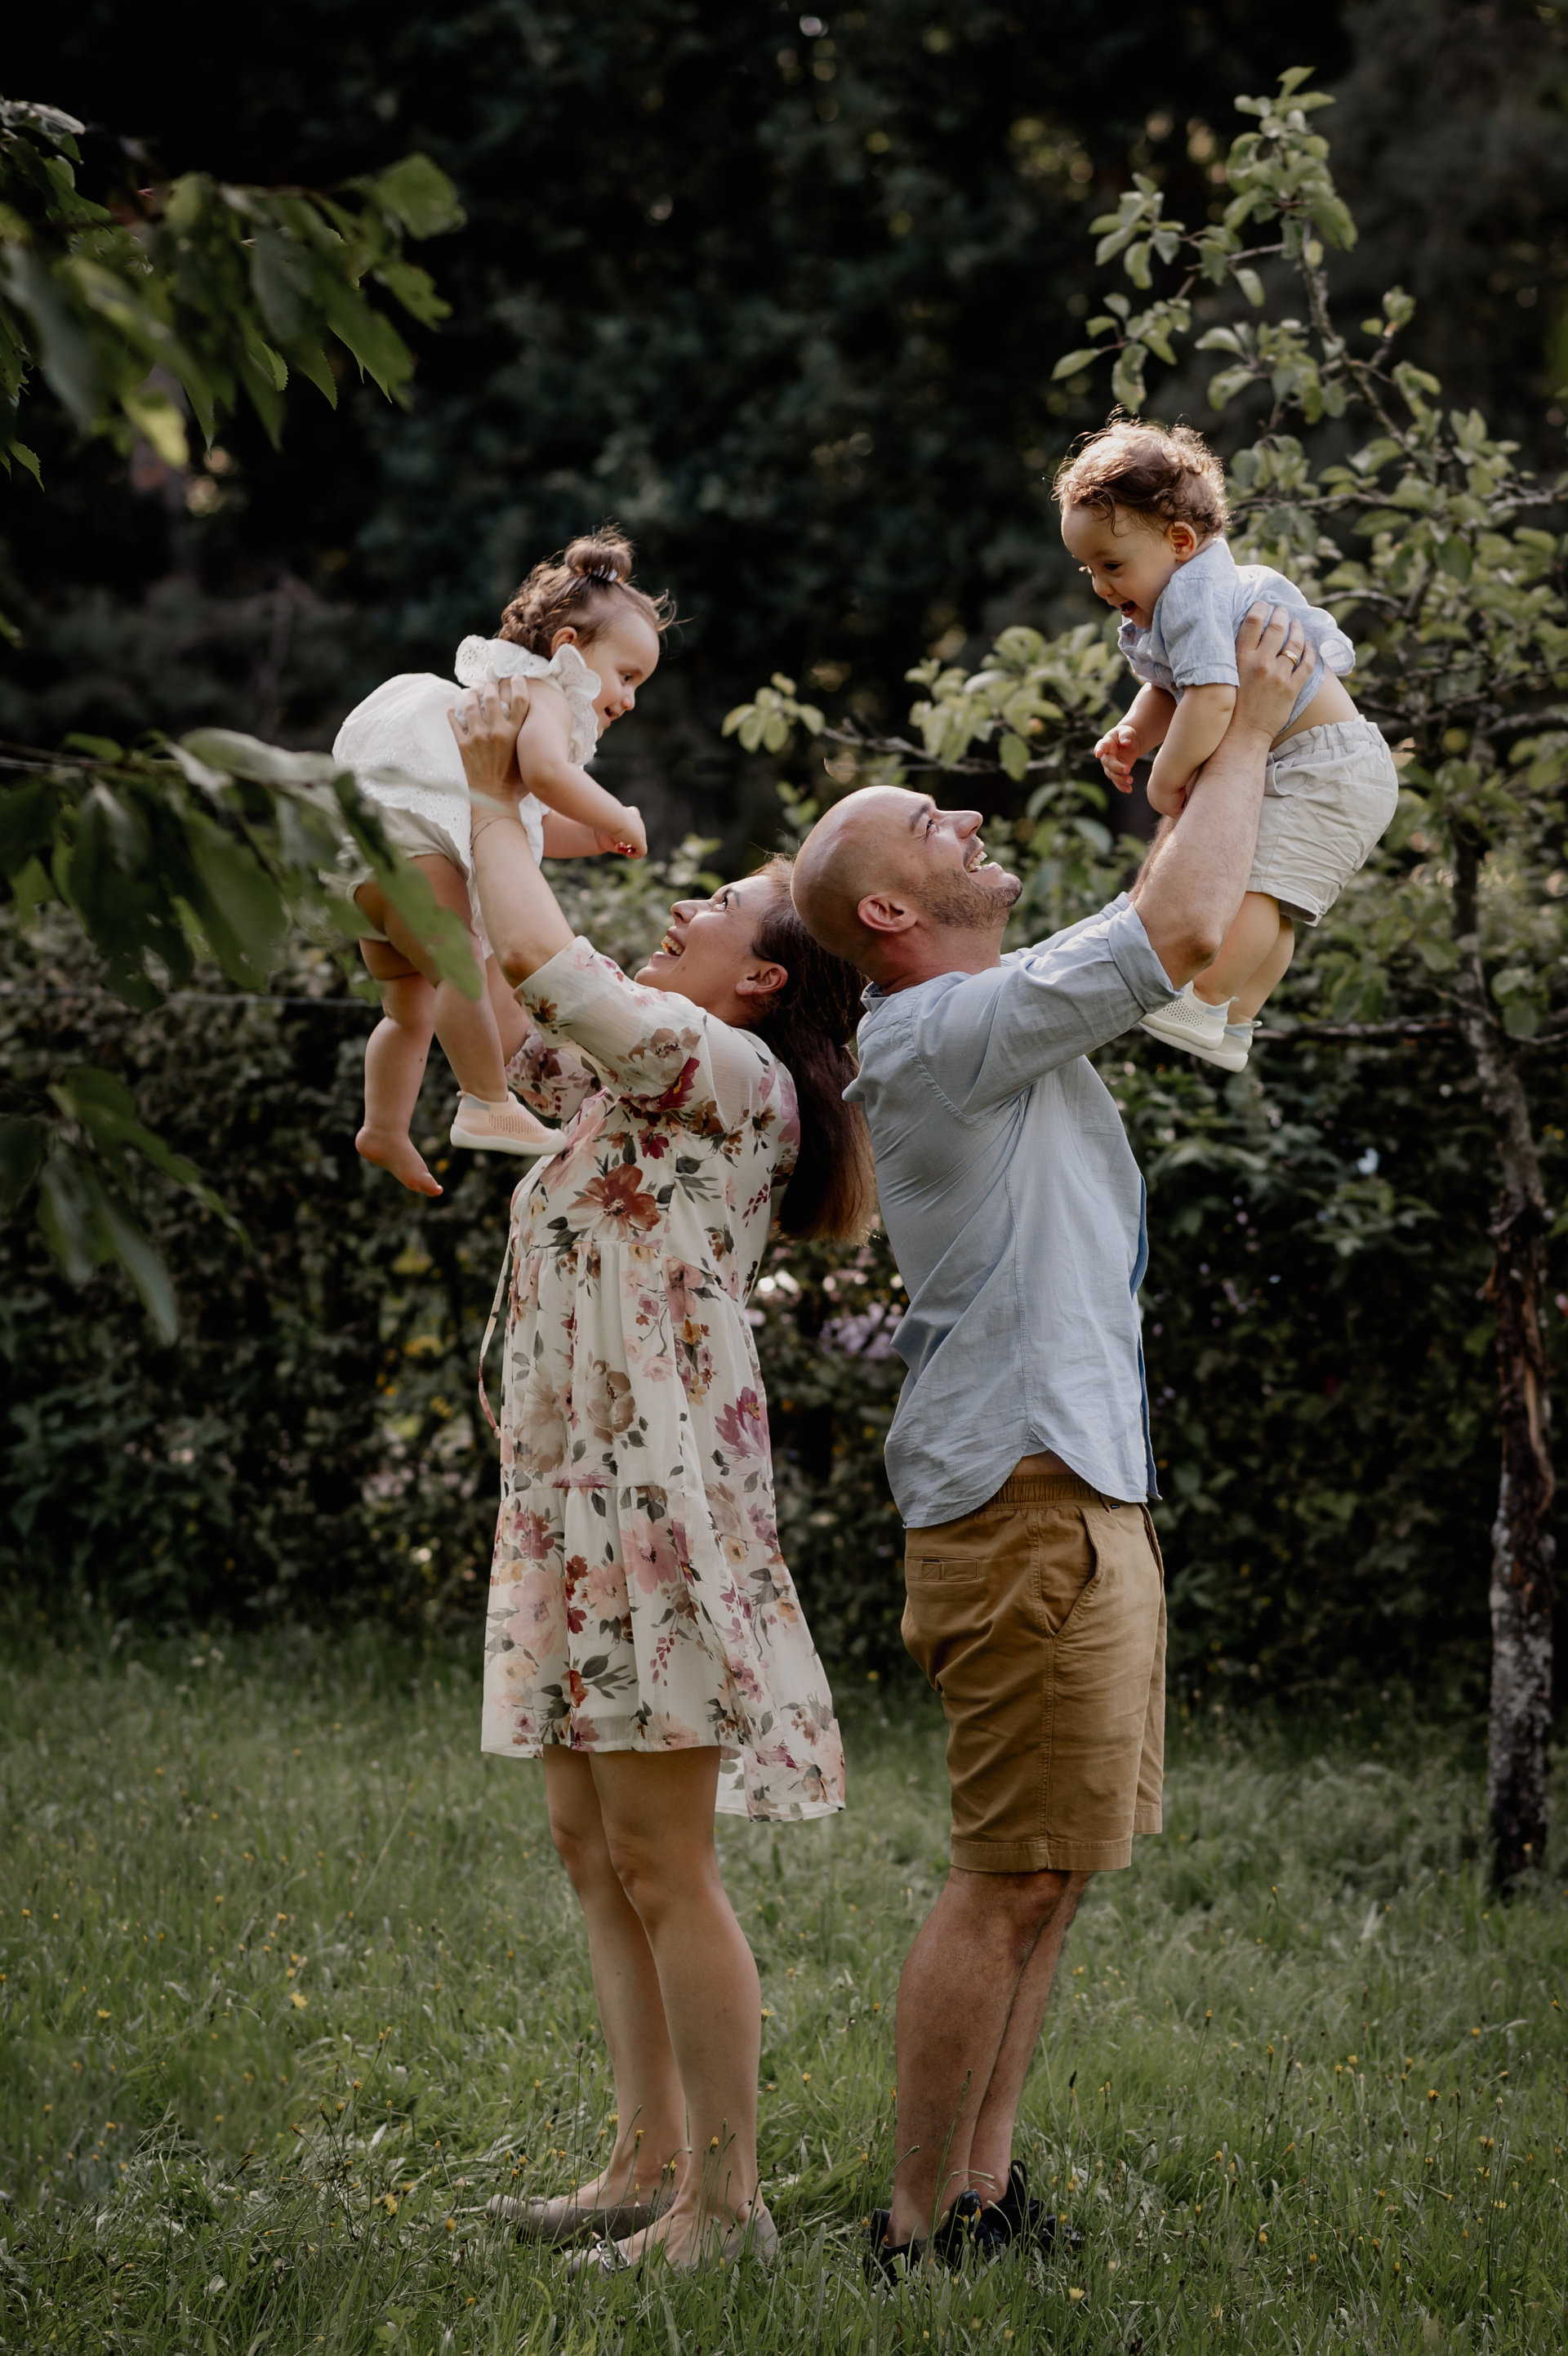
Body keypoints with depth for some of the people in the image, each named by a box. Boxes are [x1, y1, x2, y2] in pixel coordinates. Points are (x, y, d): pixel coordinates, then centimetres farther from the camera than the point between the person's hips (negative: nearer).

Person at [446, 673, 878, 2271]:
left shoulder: (735, 1076, -10)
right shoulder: (640, 1089, 17)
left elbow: (546, 965, -20)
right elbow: (510, 1012, 27)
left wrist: (492, 793, -7)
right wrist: (483, 817, 21)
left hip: (659, 1498, -10)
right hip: (579, 1501, 10)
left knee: (661, 1862, -7)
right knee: (591, 1844, 12)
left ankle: (725, 2199, -1)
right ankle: (651, 2161, 19)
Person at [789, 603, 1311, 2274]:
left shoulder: (992, 1028, 17)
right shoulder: (948, 1031, -13)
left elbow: (1167, 938, 33)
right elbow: (1182, 928, -19)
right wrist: (1248, 728, -7)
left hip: (1078, 1490, 10)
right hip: (1024, 1496, -10)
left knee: (1047, 1870, 12)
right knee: (1011, 1877, -9)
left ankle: (983, 2190, 17)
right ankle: (918, 2230, -5)